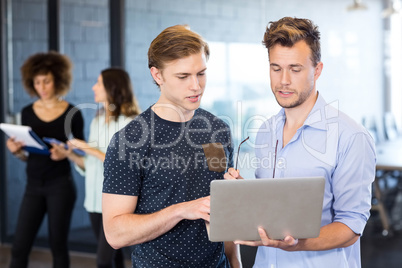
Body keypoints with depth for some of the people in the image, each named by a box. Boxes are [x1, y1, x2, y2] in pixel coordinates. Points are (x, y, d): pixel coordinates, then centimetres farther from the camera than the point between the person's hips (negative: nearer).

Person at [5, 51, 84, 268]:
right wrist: (16, 150, -9)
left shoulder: (71, 113, -3)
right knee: (20, 247, -1)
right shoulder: (27, 113, 7)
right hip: (34, 185, 3)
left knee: (58, 245, 4)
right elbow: (26, 156, 13)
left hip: (60, 186, -3)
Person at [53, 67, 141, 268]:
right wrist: (70, 155, 0)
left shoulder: (128, 122, -10)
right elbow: (91, 165, 15)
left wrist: (91, 150, -16)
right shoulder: (97, 121, 14)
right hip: (95, 198, 7)